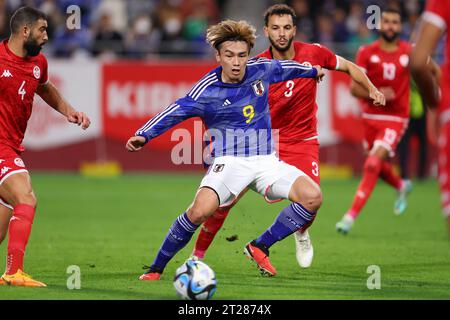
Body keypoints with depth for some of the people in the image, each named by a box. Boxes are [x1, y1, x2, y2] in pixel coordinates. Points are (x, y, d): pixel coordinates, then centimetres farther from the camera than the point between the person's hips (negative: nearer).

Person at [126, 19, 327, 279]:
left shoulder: (261, 70, 1)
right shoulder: (207, 90, -11)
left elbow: (284, 68, 22)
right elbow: (176, 111, -18)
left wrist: (312, 71, 41)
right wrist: (143, 135, -32)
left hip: (266, 160, 5)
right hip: (229, 161, -5)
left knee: (313, 197, -16)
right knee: (200, 210, -30)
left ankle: (260, 248, 2)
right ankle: (156, 268, -10)